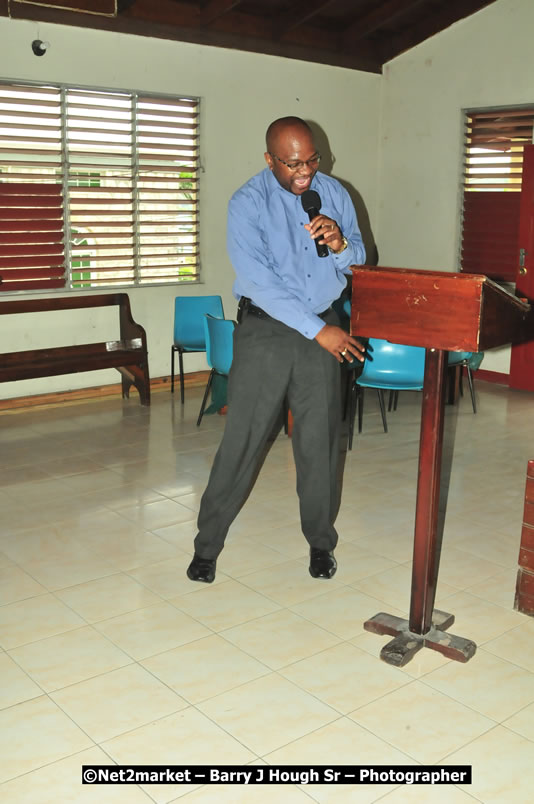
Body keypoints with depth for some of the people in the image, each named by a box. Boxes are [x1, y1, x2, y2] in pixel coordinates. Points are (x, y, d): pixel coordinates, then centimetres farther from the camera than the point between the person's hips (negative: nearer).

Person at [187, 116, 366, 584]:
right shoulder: (248, 203, -10)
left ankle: (321, 542, 26)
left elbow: (358, 261, 9)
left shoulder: (334, 193, 4)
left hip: (324, 330, 4)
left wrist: (340, 245, -15)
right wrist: (319, 329, -21)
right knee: (242, 440, -1)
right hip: (265, 329, -3)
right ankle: (207, 545, 14)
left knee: (320, 440, 8)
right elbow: (260, 280, -18)